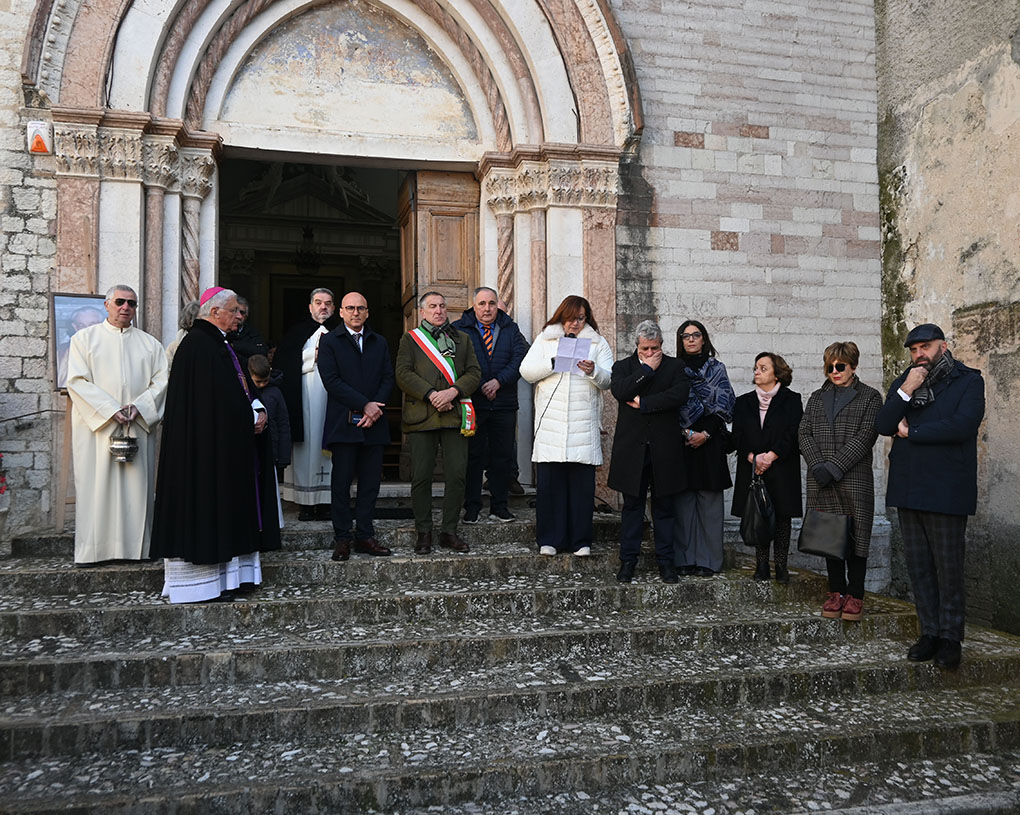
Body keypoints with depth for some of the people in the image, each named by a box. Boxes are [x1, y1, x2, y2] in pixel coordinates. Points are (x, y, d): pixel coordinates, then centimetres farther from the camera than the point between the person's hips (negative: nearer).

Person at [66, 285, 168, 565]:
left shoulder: (150, 343, 14)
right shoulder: (85, 338, 8)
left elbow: (161, 381, 5)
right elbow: (77, 381, -3)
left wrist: (138, 407, -11)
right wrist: (111, 409, -13)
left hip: (139, 425, 2)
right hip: (97, 424, -2)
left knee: (137, 485, 1)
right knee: (96, 485, -1)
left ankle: (137, 547, 7)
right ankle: (94, 548, 6)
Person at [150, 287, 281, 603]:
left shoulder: (219, 343, 17)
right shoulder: (197, 344, -13)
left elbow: (242, 384, 16)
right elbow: (217, 396, -20)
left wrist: (259, 410, -2)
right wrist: (249, 418, -12)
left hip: (229, 441, 10)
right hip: (209, 441, -10)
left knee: (226, 506, 11)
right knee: (206, 501, -5)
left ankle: (223, 575, 17)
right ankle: (204, 582, 2)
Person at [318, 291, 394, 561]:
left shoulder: (379, 342, 16)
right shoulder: (329, 341, 3)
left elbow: (388, 379, 8)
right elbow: (331, 380, -8)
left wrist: (376, 408, -9)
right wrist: (365, 405, -13)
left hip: (374, 424, 4)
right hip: (344, 425, -3)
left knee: (370, 482, 5)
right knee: (342, 483, 0)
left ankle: (365, 536, 13)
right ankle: (342, 538, 8)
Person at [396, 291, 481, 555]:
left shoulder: (462, 340, 19)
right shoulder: (410, 339, 11)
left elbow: (474, 373, 8)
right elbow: (403, 374, -1)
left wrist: (452, 392, -10)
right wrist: (431, 395, -13)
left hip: (454, 415, 2)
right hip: (421, 416, -2)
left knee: (457, 476, -1)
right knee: (421, 477, -1)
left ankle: (450, 532, 11)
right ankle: (423, 533, 10)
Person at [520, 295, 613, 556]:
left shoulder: (598, 343, 14)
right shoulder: (545, 339, 15)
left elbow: (609, 380, 5)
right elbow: (526, 371, 4)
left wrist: (593, 371, -15)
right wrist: (554, 363, -9)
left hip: (584, 423, 0)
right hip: (550, 422, 0)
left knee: (583, 481, -1)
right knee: (549, 481, -1)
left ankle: (581, 540, 9)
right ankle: (549, 539, 9)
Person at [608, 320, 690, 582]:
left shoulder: (674, 366, 7)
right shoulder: (623, 366, 8)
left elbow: (680, 394, -12)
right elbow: (620, 391, -13)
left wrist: (643, 403, -12)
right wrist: (647, 370, -10)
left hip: (665, 450, 0)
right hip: (632, 449, 0)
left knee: (665, 507, 8)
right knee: (632, 506, 7)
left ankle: (666, 561, 18)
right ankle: (628, 561, 16)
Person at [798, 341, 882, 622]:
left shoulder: (870, 397, 3)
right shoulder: (817, 398, 17)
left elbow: (865, 437, -7)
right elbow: (804, 433, 7)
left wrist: (834, 467, -15)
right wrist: (817, 465, -9)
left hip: (854, 479, -4)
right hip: (820, 482, 4)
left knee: (855, 535, 0)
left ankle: (855, 595, 9)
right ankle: (836, 591, 16)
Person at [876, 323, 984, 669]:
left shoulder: (968, 381, -1)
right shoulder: (903, 383, 13)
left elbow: (961, 425, -16)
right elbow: (883, 425, 2)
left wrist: (910, 432, -7)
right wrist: (905, 392, -12)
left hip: (945, 490, -5)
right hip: (907, 488, 5)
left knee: (948, 567, 1)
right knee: (918, 565, 10)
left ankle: (951, 637, 14)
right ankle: (930, 632, 20)